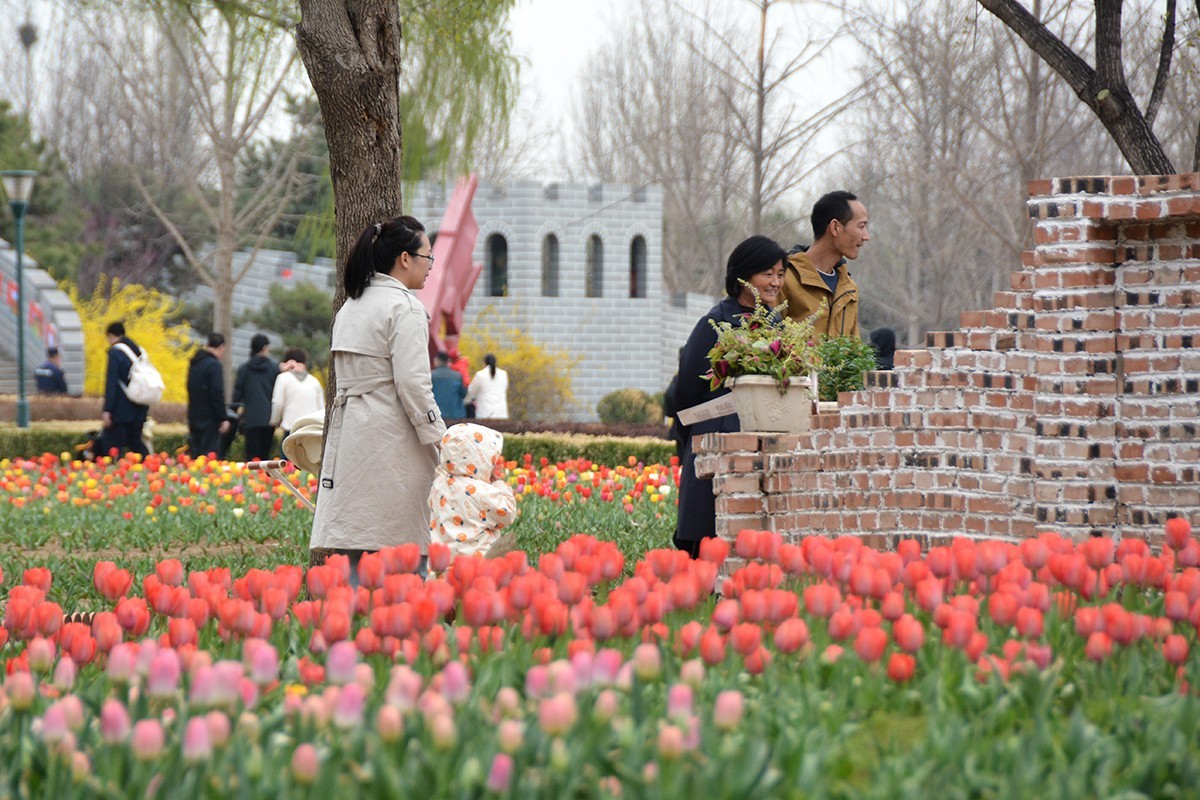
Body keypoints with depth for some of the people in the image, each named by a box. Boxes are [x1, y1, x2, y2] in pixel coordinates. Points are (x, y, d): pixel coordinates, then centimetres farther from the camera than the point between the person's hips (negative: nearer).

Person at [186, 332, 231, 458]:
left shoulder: (194, 364, 14)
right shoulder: (214, 365, -13)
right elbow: (217, 395, -18)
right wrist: (223, 418, -14)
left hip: (194, 417, 8)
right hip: (209, 419, -8)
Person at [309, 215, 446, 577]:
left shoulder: (350, 307, 17)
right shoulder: (404, 307, -8)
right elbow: (413, 384, -15)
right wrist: (439, 439, -10)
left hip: (349, 432, 8)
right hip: (392, 435, -8)